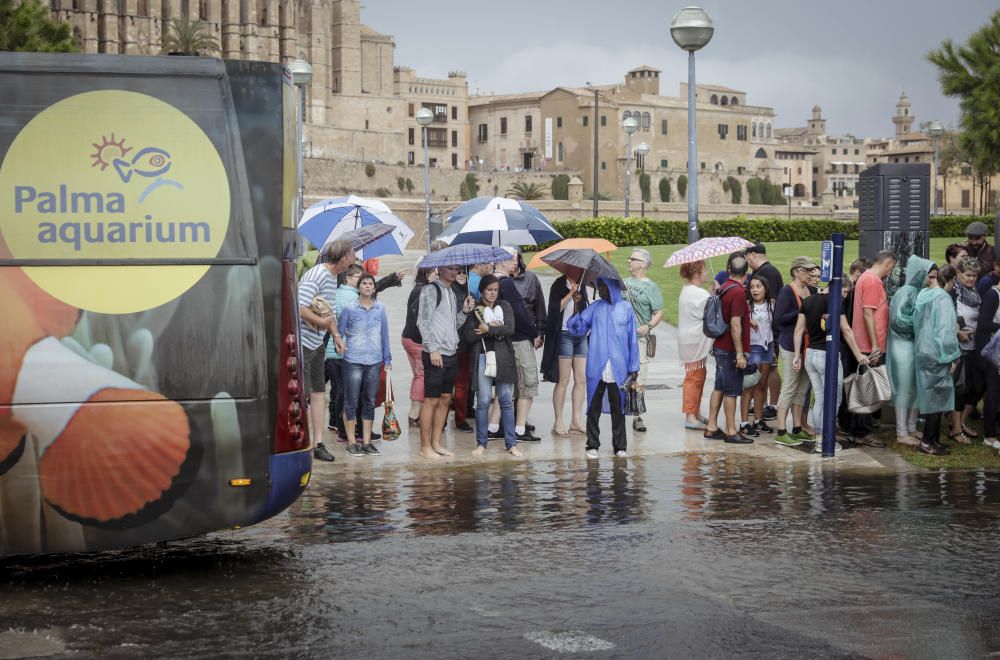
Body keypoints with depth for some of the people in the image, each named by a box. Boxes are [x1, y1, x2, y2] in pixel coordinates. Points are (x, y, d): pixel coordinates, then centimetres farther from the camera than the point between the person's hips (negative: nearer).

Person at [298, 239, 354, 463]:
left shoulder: (332, 278, 13)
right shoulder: (316, 276, -19)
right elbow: (299, 308, -27)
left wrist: (335, 334, 17)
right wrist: (320, 322, -20)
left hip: (317, 342, 10)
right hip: (302, 341, -10)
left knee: (318, 392, 11)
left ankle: (318, 443, 16)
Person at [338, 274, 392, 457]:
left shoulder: (380, 309, 6)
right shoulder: (349, 309, -3)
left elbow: (384, 334, 10)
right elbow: (339, 332, 4)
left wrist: (387, 359, 10)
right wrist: (340, 345, -5)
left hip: (374, 361, 3)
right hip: (353, 361, -3)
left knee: (370, 402, 9)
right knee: (351, 402, 1)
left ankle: (366, 442, 17)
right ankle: (351, 442, 9)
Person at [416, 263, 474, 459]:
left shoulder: (452, 293, 18)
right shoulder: (430, 290, -6)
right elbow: (423, 322, -11)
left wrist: (464, 311, 1)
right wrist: (432, 349, -17)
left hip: (451, 354, 8)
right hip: (435, 354, -8)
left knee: (445, 399, 9)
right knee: (431, 400, -5)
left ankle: (436, 443, 16)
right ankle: (425, 447, 0)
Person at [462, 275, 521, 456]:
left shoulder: (504, 306, 9)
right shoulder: (474, 310, 5)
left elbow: (510, 329, -5)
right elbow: (468, 336, -6)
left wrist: (488, 329, -10)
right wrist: (495, 329, -9)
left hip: (503, 358, 1)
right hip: (482, 358, -1)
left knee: (506, 401, 2)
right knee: (483, 402, -1)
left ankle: (511, 443, 5)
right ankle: (481, 443, 8)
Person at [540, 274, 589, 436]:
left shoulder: (582, 285, 12)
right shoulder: (559, 284, -6)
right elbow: (556, 308, -17)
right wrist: (571, 292, -19)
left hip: (581, 335, 6)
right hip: (565, 335, -6)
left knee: (581, 380, 3)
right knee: (563, 380, -4)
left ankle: (576, 421, 8)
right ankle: (558, 422, 2)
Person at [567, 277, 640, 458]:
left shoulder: (626, 308, 4)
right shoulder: (595, 307, 8)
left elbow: (632, 340, 5)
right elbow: (577, 328, 4)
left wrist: (634, 367, 2)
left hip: (618, 370, -1)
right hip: (596, 368, 1)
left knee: (618, 408, 6)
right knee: (594, 407, 5)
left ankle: (620, 446, 15)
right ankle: (592, 445, 13)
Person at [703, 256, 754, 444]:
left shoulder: (723, 289, 9)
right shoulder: (738, 292, -18)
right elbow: (735, 325, -22)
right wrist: (740, 354, -20)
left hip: (720, 347, 9)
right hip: (731, 350, -9)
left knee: (719, 388, 14)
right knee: (731, 391, -2)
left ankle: (712, 428, 18)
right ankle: (731, 432, 3)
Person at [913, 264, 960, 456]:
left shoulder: (921, 296, 7)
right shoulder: (942, 298, -15)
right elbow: (946, 329, -17)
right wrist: (951, 357, -12)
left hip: (922, 352, 8)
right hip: (936, 354, -8)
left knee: (930, 397, 13)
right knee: (937, 396, -1)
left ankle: (934, 439, 19)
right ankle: (927, 441, 0)